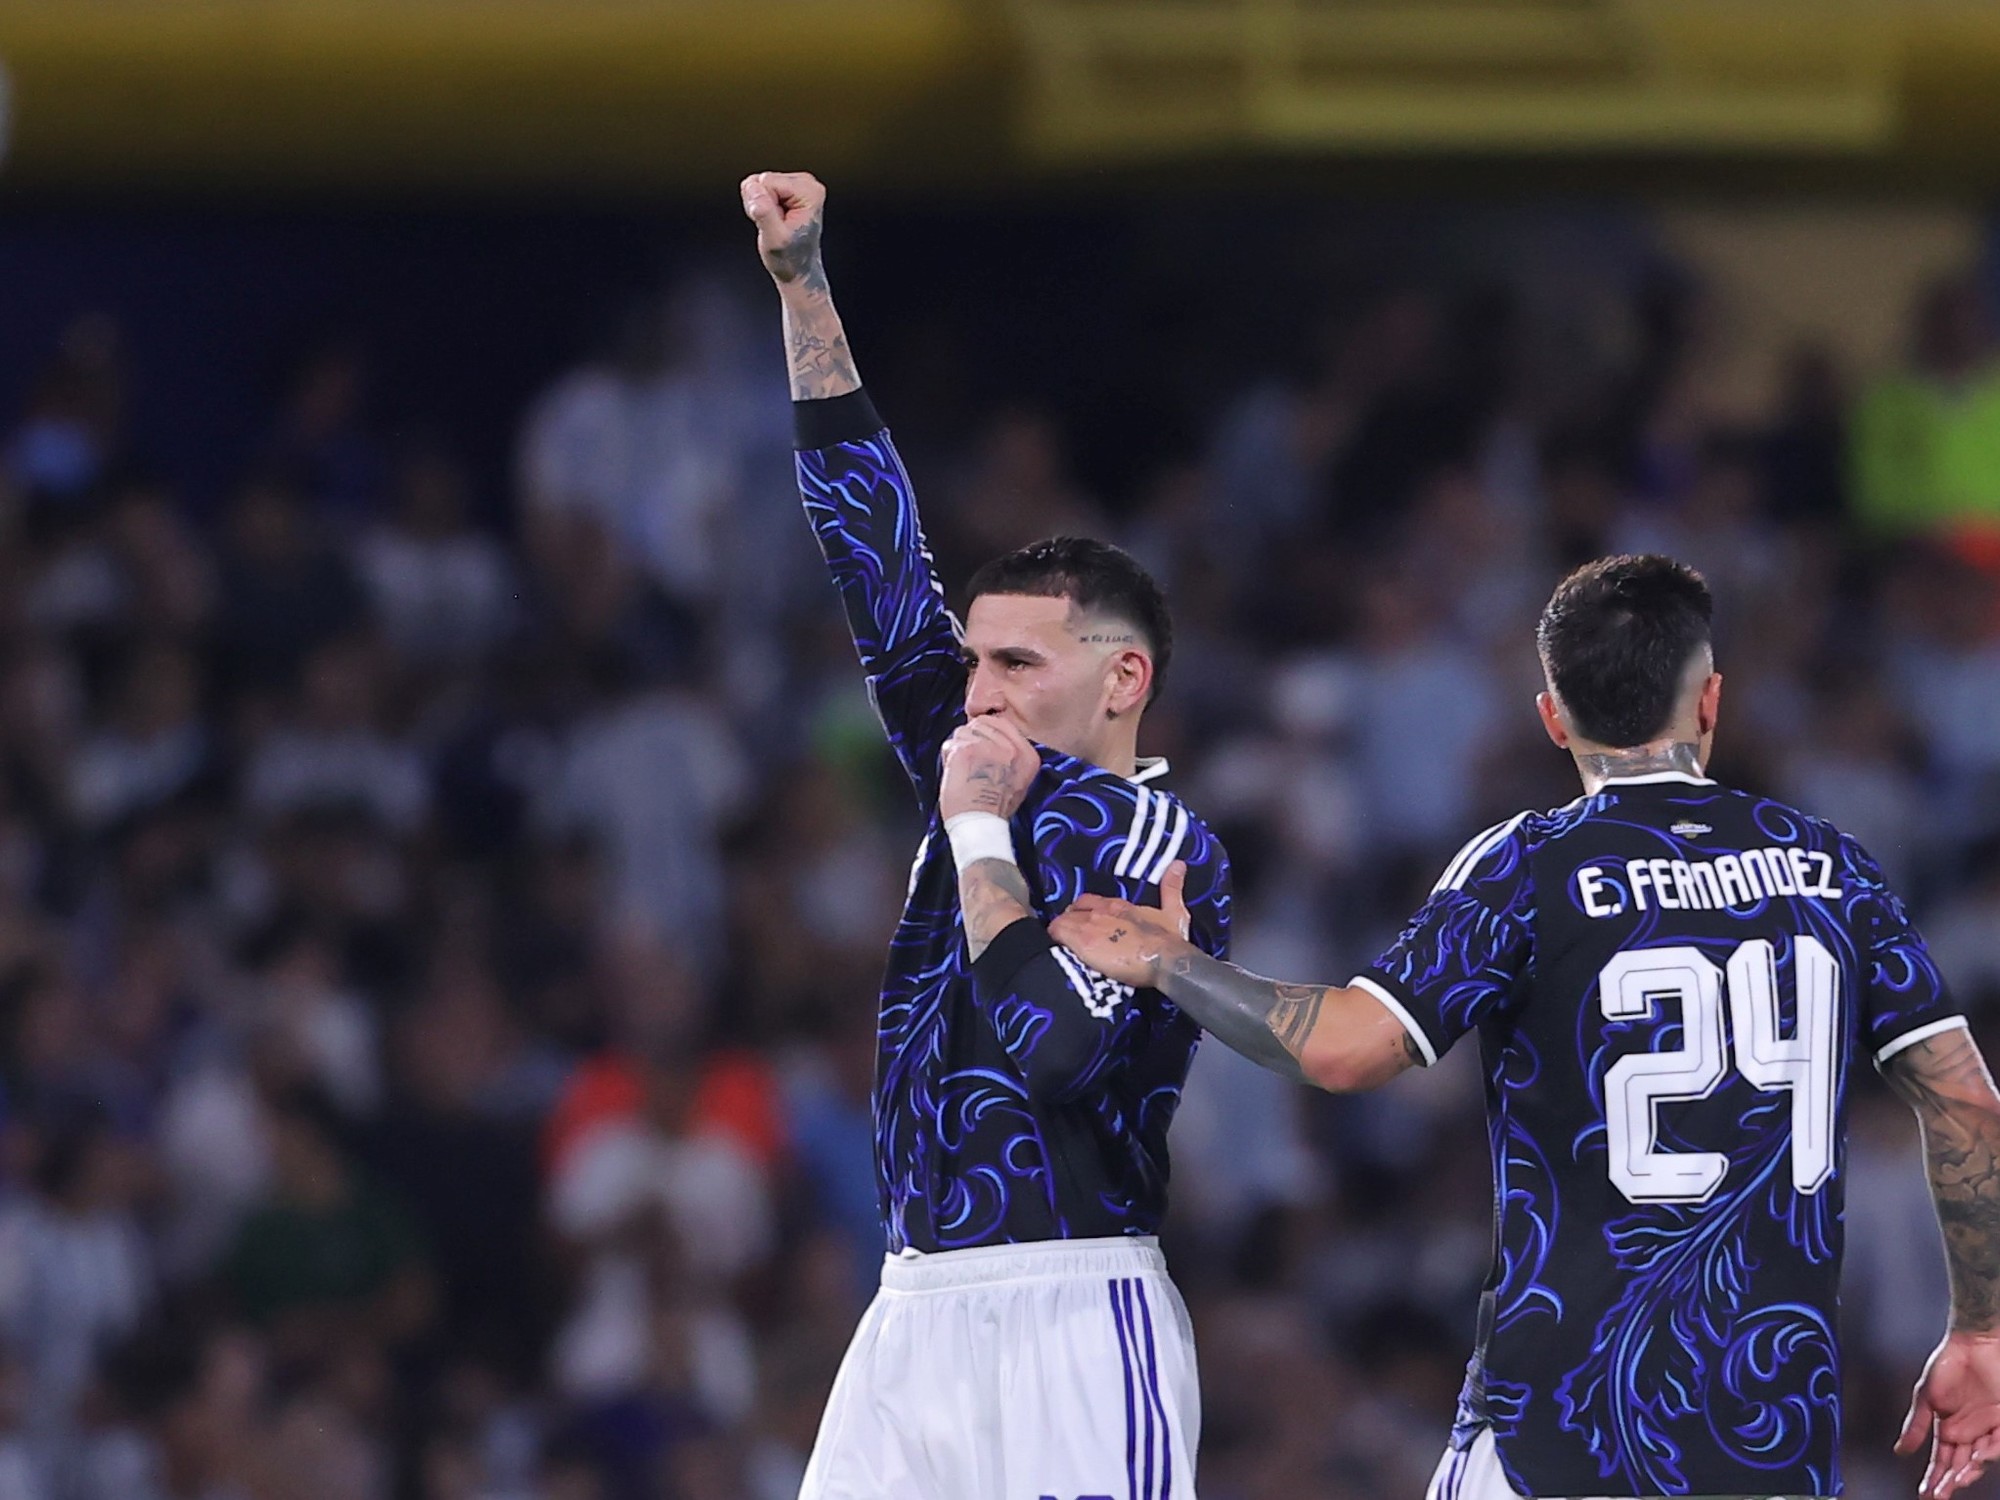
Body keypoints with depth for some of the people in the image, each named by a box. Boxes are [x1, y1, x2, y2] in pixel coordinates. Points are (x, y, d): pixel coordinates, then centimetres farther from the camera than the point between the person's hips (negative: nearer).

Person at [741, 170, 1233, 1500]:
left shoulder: (1163, 851, -6)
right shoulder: (1004, 775, 14)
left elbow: (1047, 1044, -21)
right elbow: (875, 547, 15)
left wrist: (981, 834, -9)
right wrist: (801, 283, 13)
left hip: (1076, 1331, -7)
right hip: (916, 1324, 7)